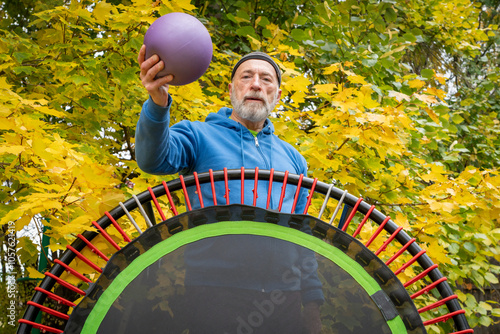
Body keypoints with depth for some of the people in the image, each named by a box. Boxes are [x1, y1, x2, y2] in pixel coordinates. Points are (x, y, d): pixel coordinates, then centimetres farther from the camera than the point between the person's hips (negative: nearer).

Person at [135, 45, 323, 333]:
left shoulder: (293, 159, 18)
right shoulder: (199, 135, 5)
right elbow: (154, 159, -17)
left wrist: (312, 303, 11)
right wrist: (157, 103, -37)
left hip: (281, 296, 4)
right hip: (213, 292, -4)